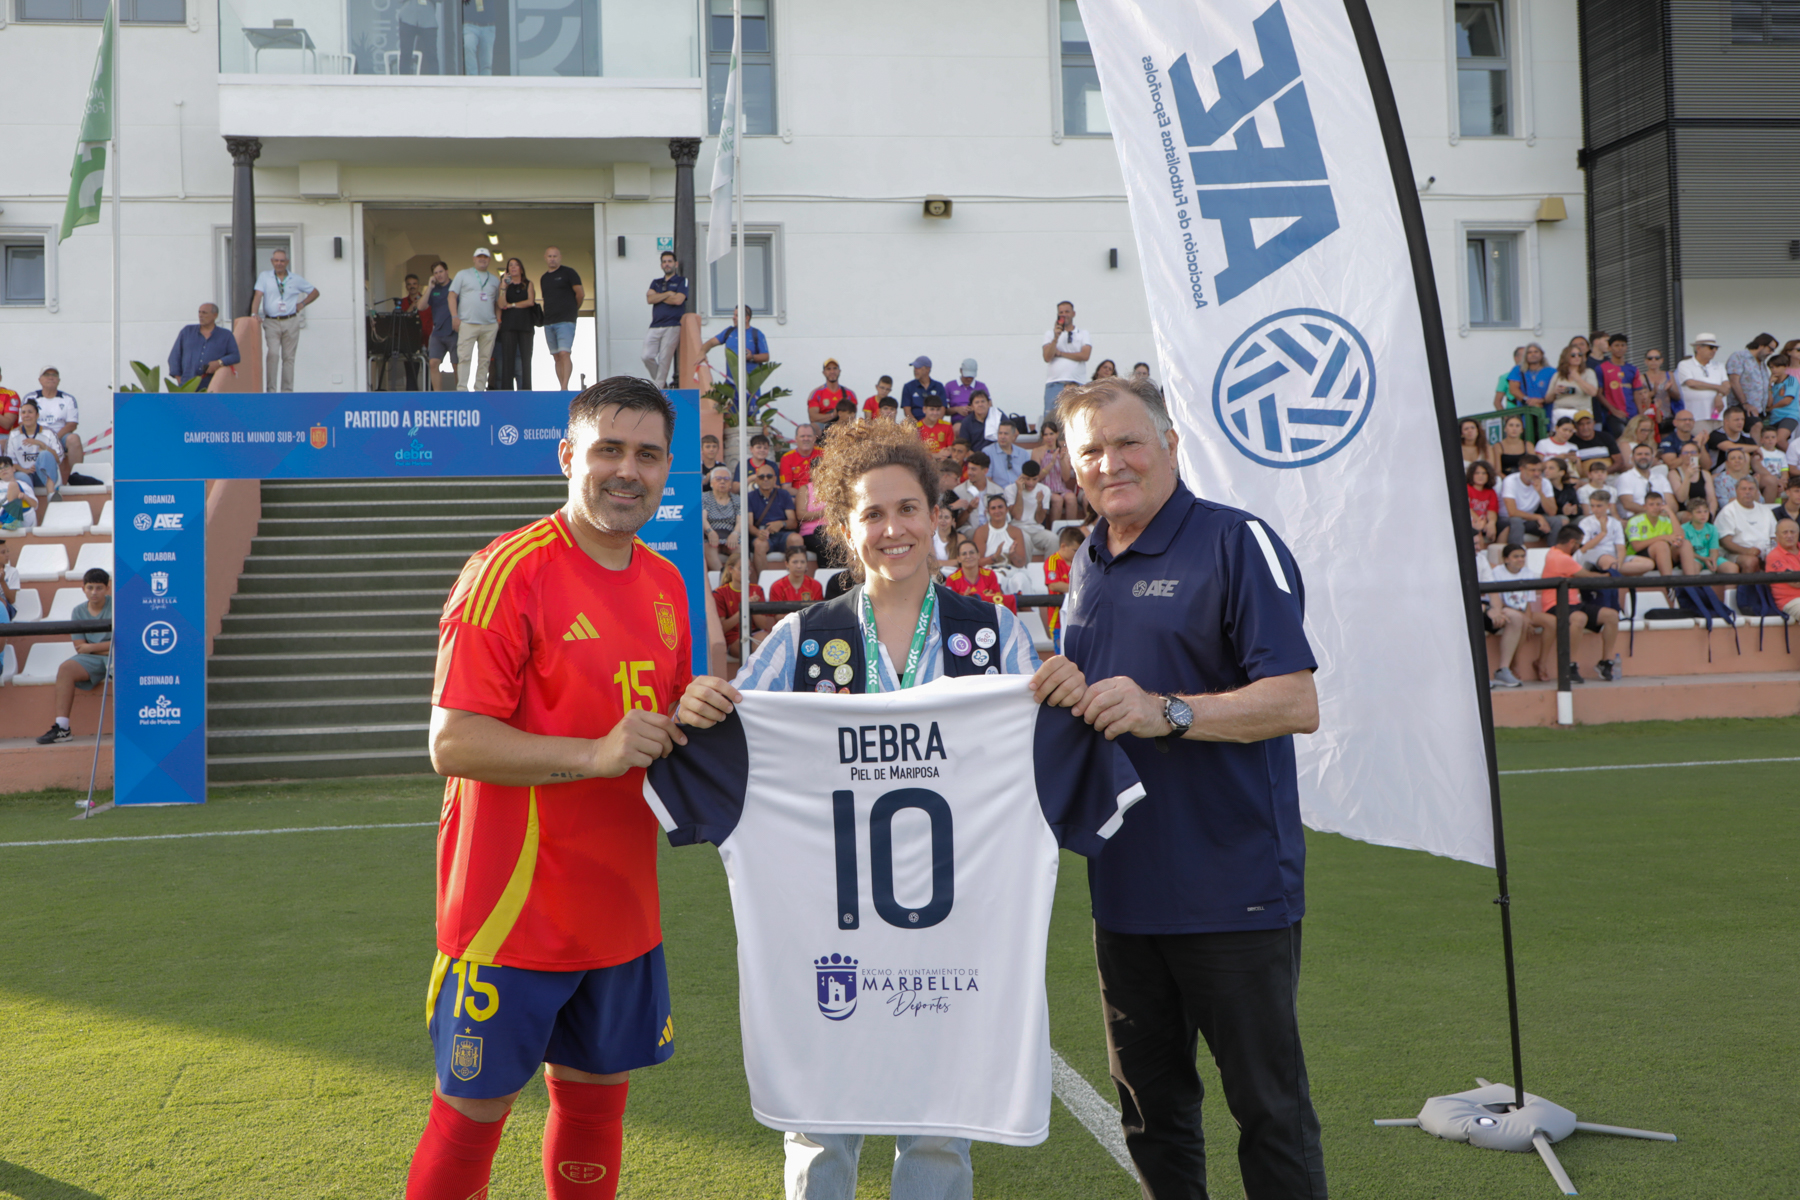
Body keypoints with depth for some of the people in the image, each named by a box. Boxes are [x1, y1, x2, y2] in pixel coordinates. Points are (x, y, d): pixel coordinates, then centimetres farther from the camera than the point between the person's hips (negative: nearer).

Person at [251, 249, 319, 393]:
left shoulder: (296, 279, 10)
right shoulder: (264, 277, 5)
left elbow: (315, 292, 19)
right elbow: (258, 295, -6)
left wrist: (302, 304, 5)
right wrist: (254, 313, -21)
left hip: (290, 322, 2)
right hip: (271, 322, -2)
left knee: (288, 356, 3)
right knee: (272, 354, -15)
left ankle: (287, 390, 8)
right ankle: (270, 389, -14)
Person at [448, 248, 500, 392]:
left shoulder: (494, 280, 18)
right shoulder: (463, 274, 10)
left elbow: (498, 303, 21)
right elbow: (452, 295, 5)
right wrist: (454, 316, -6)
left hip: (489, 326, 3)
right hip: (467, 324, -3)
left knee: (484, 359, 2)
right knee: (464, 357, -10)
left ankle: (479, 389, 6)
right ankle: (461, 389, -10)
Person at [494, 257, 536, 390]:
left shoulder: (528, 284, 14)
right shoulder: (505, 284, 14)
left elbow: (530, 301, -1)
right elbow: (502, 305, 1)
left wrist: (512, 305, 1)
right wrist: (503, 287, -8)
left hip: (526, 325, 0)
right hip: (508, 326, 0)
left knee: (525, 358, -4)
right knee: (507, 358, -7)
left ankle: (525, 389, -4)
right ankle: (507, 389, -10)